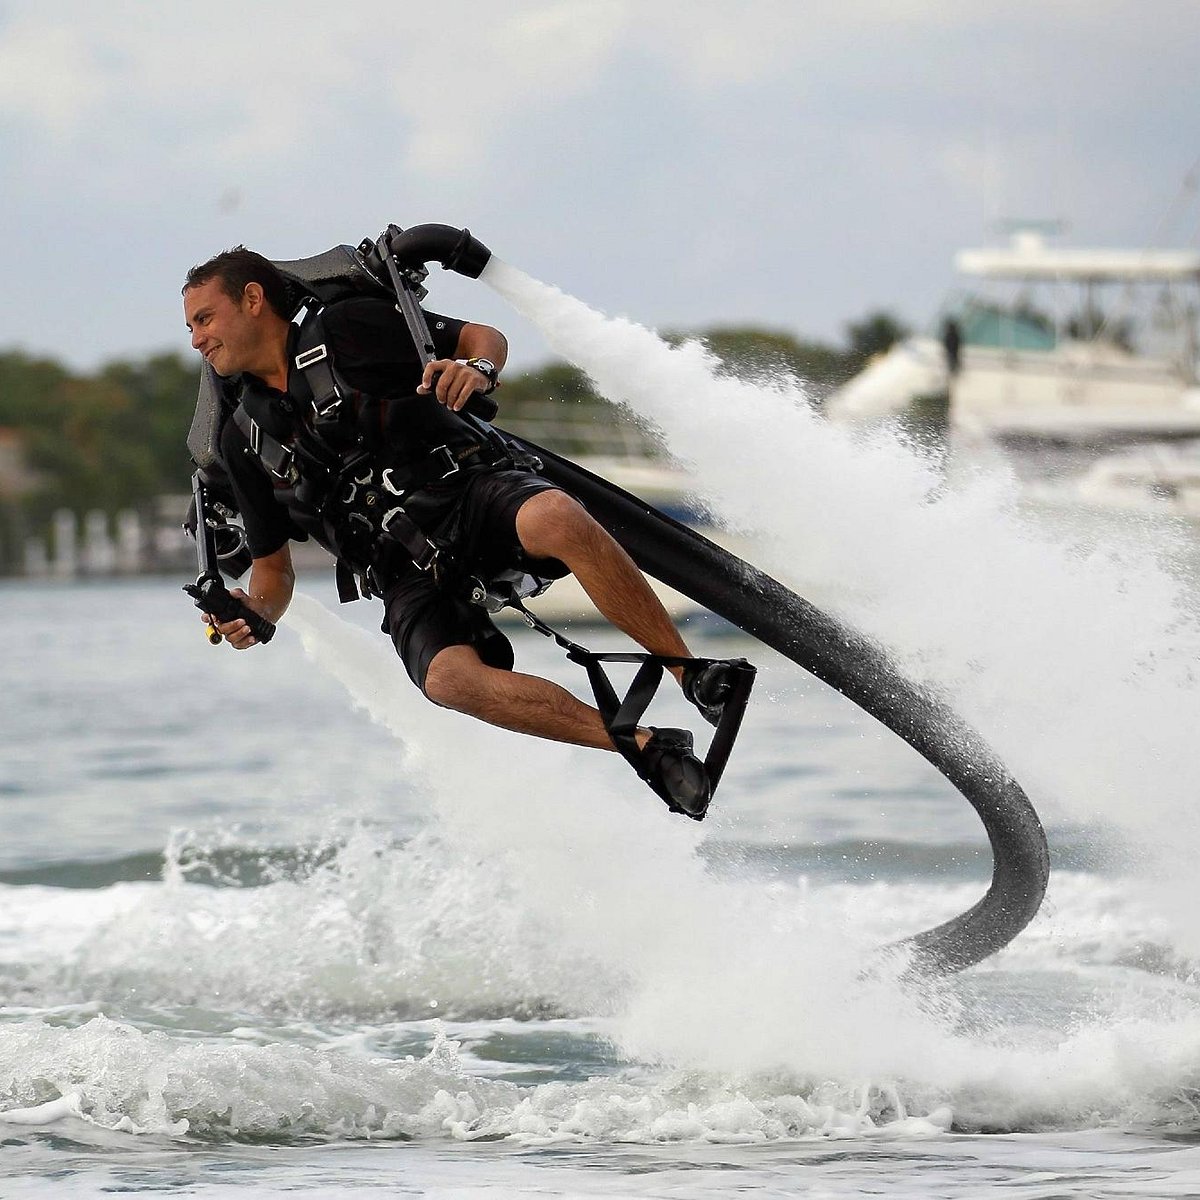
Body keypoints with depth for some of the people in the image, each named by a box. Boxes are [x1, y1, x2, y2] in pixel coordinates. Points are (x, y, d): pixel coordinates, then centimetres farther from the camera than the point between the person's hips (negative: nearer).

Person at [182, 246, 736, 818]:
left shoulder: (345, 329, 6)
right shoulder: (244, 440, 17)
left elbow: (485, 337, 9)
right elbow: (273, 566, 22)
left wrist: (477, 368, -15)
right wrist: (255, 612, -1)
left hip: (472, 491, -2)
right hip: (410, 579, 3)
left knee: (557, 520, -38)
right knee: (448, 679, -31)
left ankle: (698, 677, -28)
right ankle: (651, 748, -31)